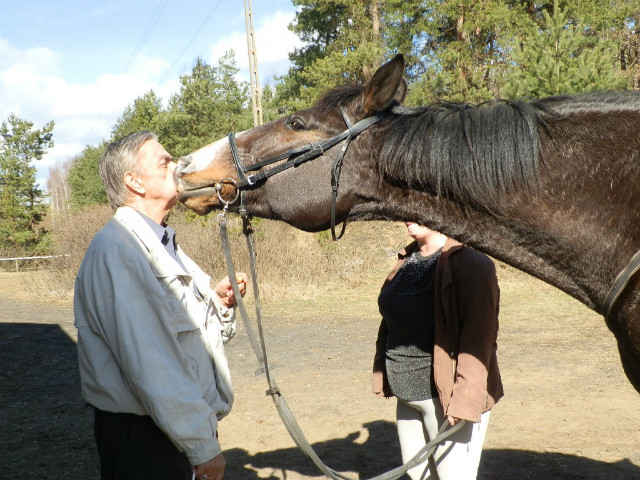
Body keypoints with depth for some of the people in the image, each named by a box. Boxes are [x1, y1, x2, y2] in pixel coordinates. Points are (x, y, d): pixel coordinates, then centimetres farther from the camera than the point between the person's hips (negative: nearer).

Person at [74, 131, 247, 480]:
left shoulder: (162, 245, 14)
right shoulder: (116, 249, -19)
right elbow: (148, 365, -24)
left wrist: (219, 303, -3)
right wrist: (203, 446, -22)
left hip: (189, 427, 9)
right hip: (145, 440, -9)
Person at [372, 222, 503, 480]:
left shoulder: (470, 262, -17)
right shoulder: (408, 257, 7)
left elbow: (479, 334, -23)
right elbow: (391, 319, 14)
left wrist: (464, 400, -27)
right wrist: (382, 373, 12)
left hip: (446, 397, -8)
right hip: (407, 394, 8)